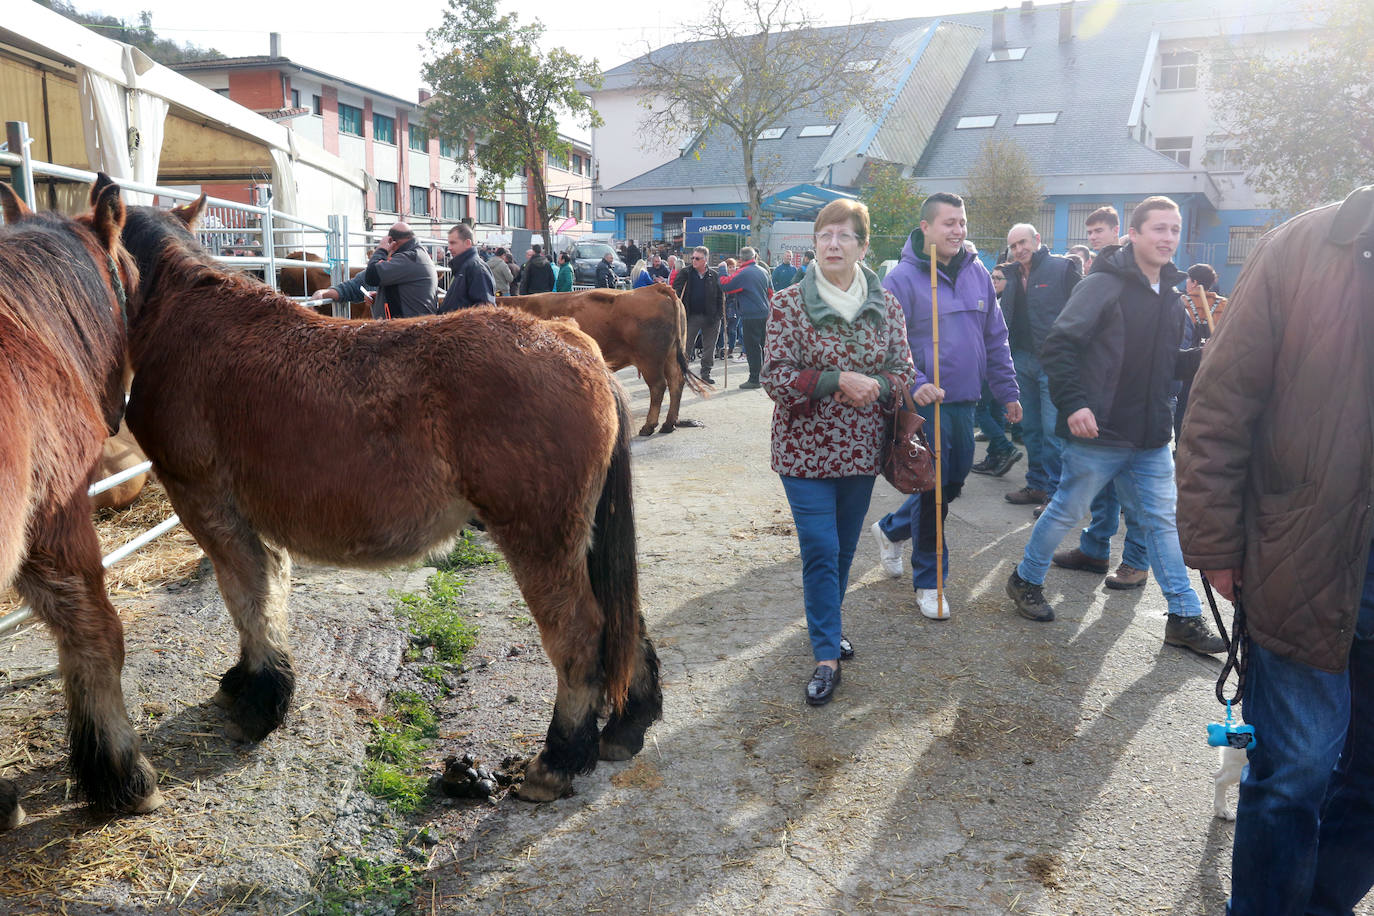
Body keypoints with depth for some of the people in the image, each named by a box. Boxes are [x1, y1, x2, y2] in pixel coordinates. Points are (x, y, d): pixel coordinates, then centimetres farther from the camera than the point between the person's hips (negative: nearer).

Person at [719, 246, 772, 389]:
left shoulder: (742, 273, -13)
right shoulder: (764, 272, 10)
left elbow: (725, 286, -14)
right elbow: (770, 293, 17)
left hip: (750, 316, -7)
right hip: (764, 315, 7)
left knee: (752, 347, -3)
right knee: (762, 346, 15)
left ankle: (754, 379, -1)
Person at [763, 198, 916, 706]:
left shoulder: (885, 304, 3)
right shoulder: (789, 302, -7)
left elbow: (903, 370, 6)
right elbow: (775, 377, -12)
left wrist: (877, 386, -16)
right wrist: (838, 381, -22)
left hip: (861, 449, 4)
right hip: (806, 449, -3)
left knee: (844, 548, 16)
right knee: (820, 551, -4)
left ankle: (828, 622, 39)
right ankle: (827, 655, 7)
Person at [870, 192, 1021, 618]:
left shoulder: (977, 273, 8)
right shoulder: (902, 278, -11)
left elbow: (996, 339, 14)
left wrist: (1007, 391, 14)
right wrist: (914, 384, -29)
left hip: (965, 403, 7)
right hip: (926, 403, -6)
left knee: (953, 483, 16)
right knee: (933, 489, -1)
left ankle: (890, 528, 41)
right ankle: (928, 581, 16)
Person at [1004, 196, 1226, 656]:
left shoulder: (1171, 297, 13)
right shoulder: (1104, 285, -11)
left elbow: (1171, 364, 19)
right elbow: (1058, 347, -15)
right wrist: (1073, 404, -24)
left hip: (1151, 437, 7)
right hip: (1098, 431, -7)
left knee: (1163, 520, 9)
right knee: (1066, 511, 6)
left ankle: (1184, 618, 17)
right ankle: (1026, 580, 27)